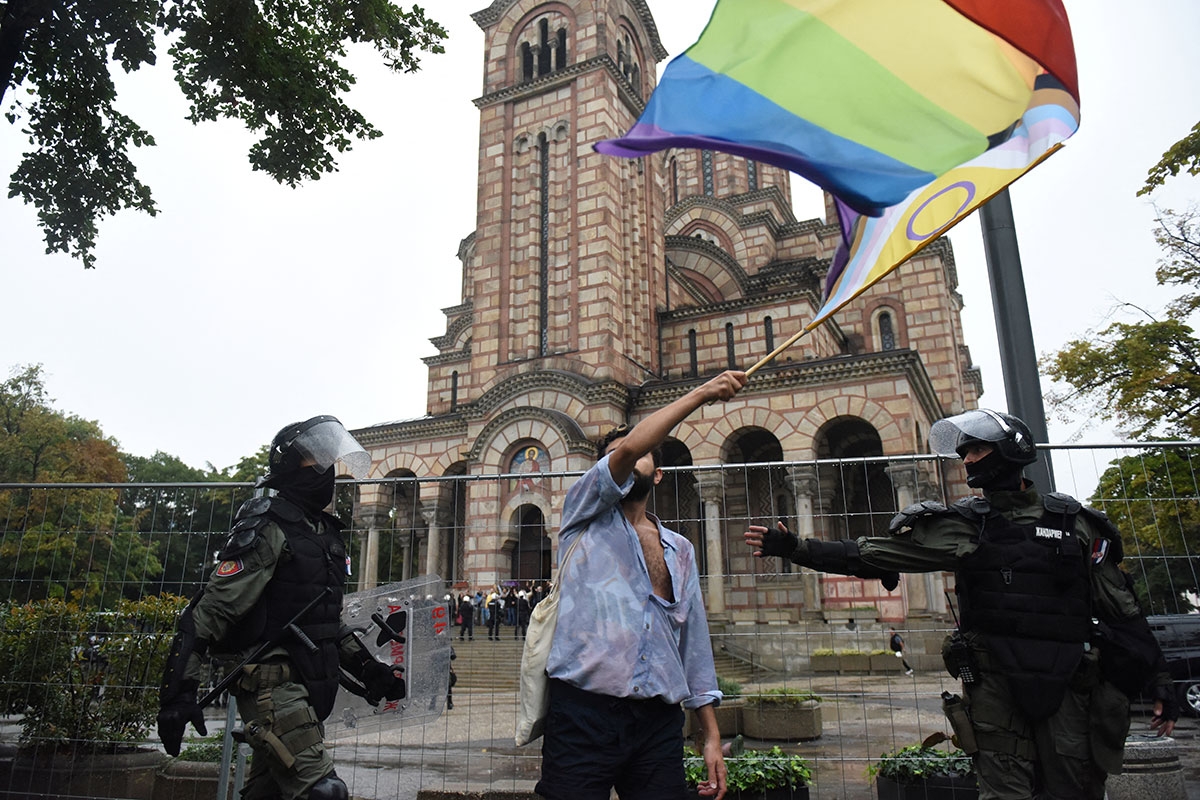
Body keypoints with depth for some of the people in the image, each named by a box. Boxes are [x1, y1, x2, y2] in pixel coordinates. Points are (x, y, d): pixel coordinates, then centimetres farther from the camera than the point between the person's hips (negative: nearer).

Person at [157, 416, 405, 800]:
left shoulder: (325, 534, 16)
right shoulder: (266, 526, -11)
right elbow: (209, 609, -15)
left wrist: (368, 668, 17)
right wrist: (178, 692, -19)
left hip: (305, 689, 9)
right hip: (272, 683, -9)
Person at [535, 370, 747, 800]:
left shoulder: (680, 550, 18)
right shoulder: (586, 515, 6)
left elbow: (695, 644, 16)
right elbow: (628, 448, -12)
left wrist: (712, 736, 10)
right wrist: (701, 393, -9)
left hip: (659, 723, 4)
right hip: (583, 714, -4)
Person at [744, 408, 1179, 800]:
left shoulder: (1075, 522, 6)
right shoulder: (963, 525, 2)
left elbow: (1122, 608, 11)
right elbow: (873, 554, -5)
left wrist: (1159, 680, 7)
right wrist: (795, 548, -13)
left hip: (1068, 685, 1)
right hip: (996, 683, -1)